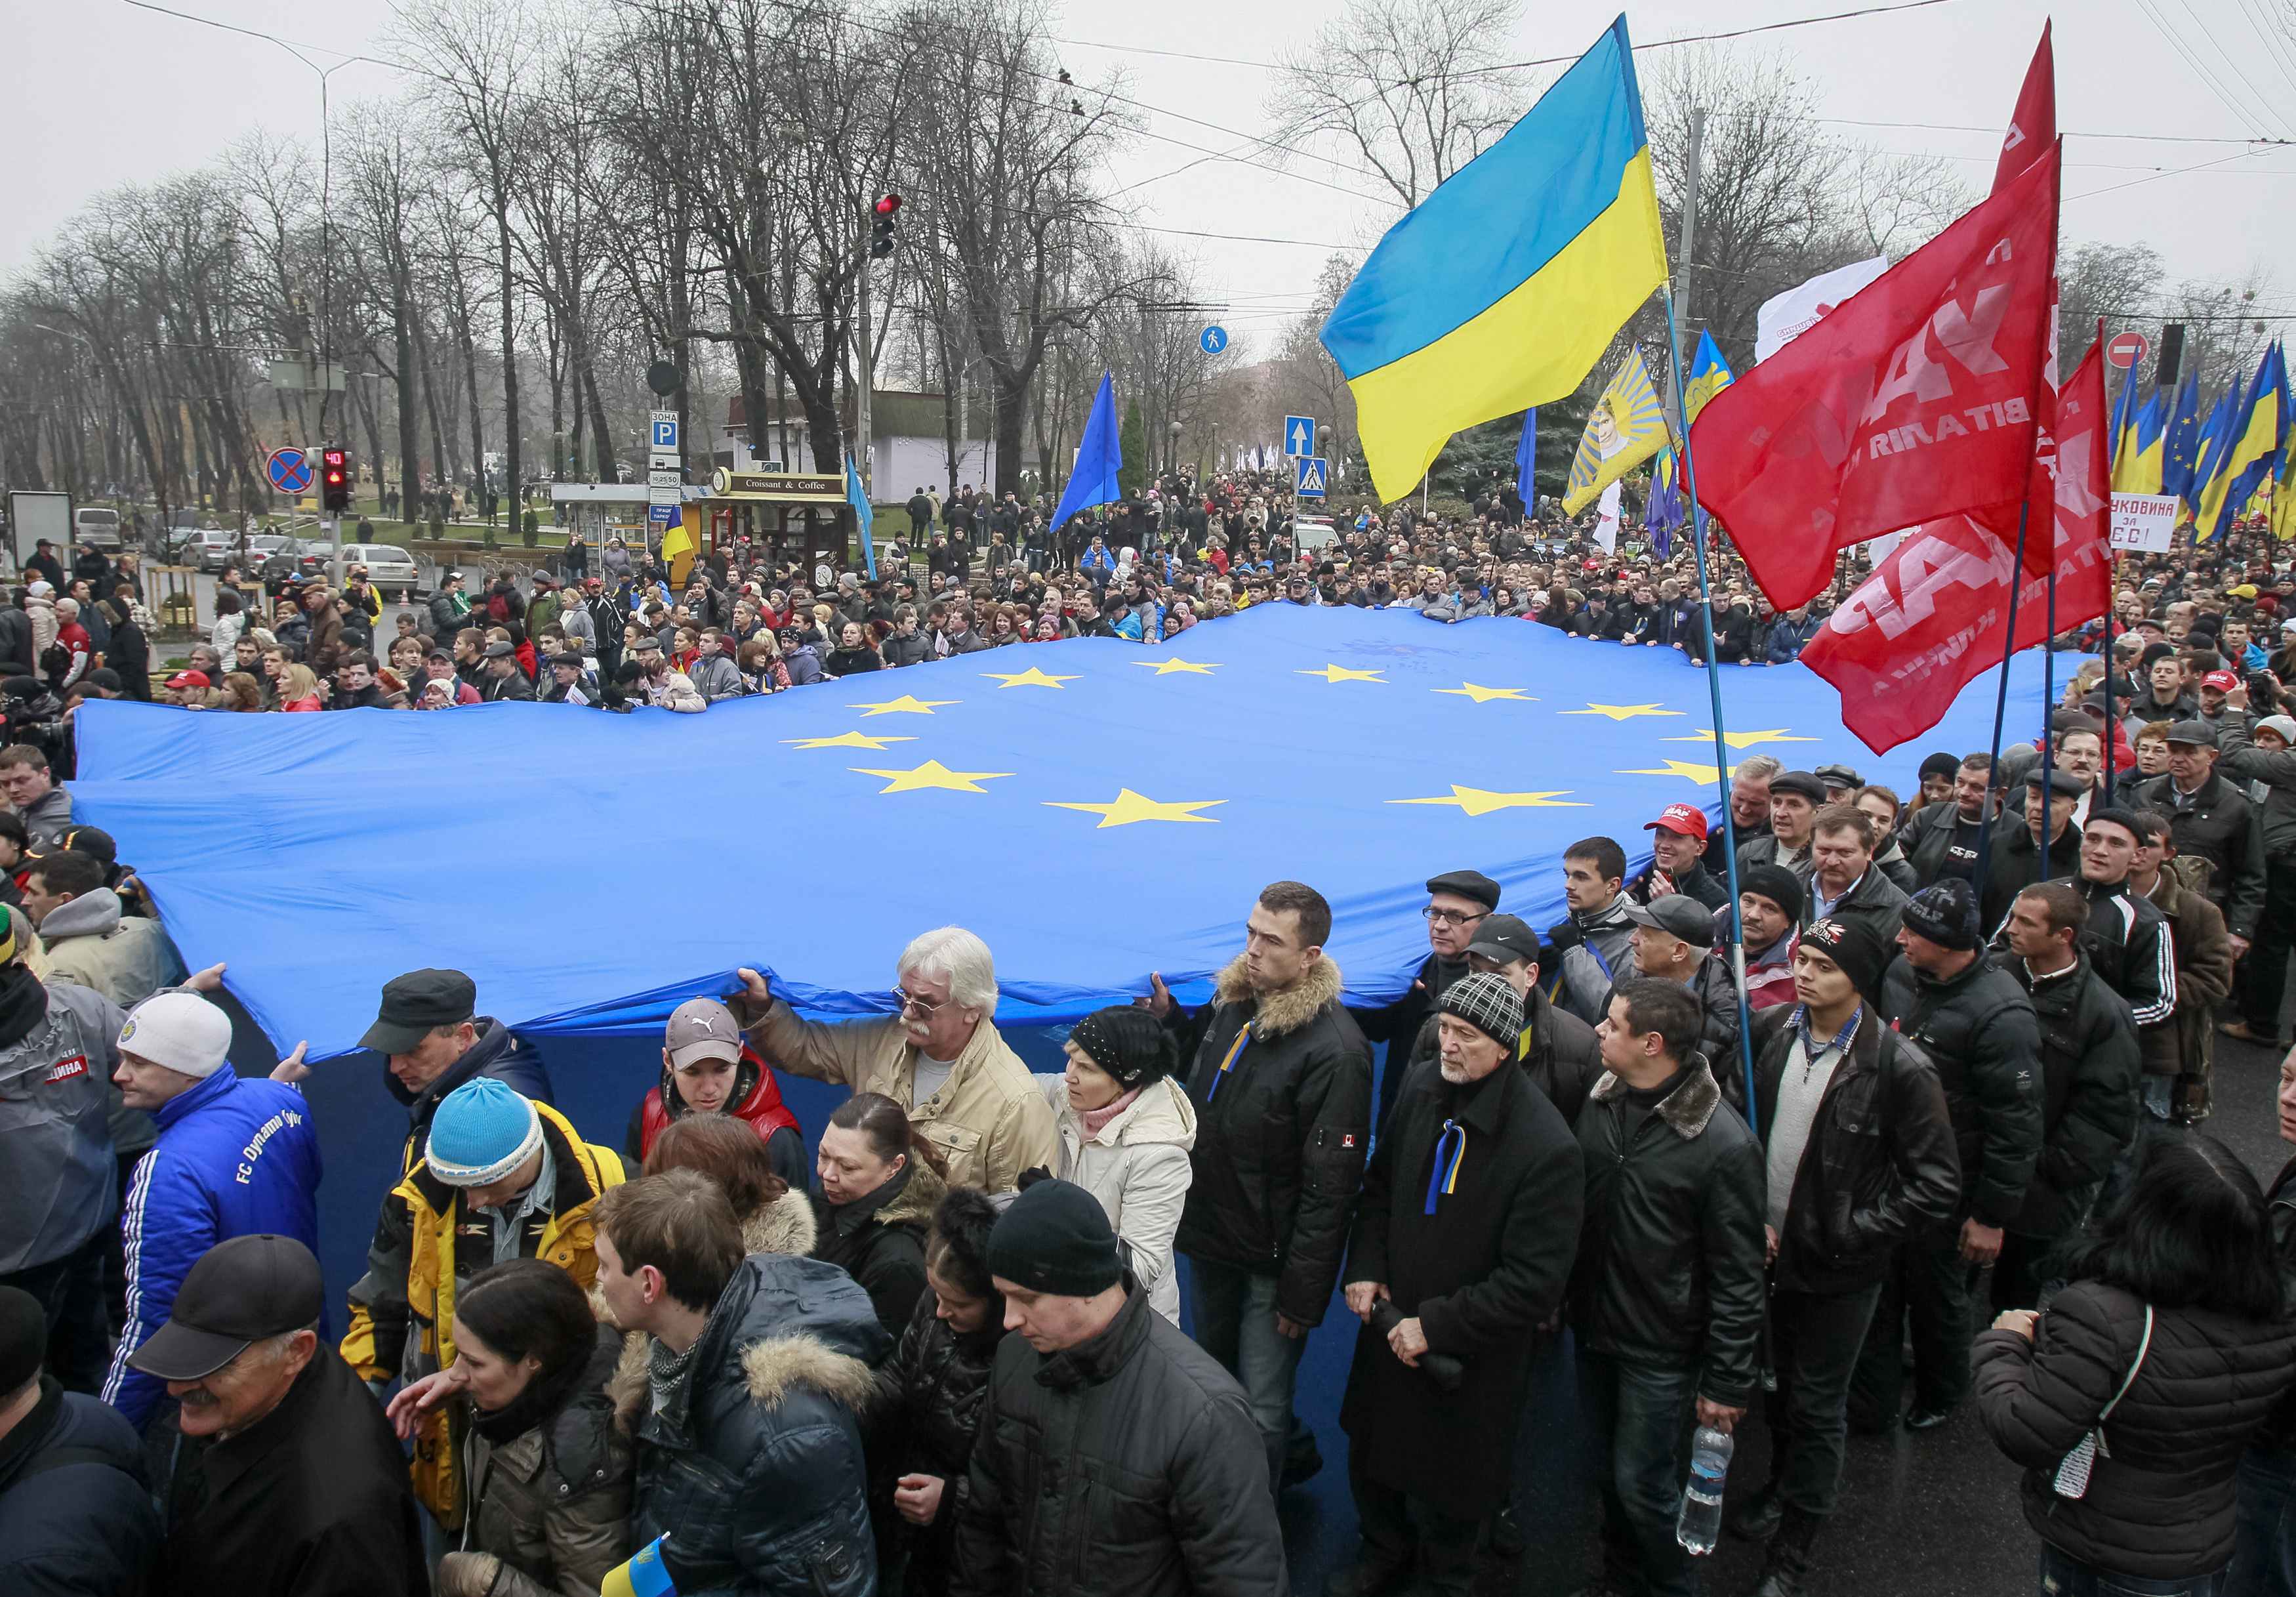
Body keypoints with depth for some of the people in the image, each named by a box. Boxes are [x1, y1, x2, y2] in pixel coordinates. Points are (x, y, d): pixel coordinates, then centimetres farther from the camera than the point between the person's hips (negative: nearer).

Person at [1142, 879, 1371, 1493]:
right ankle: (1294, 1455, 50)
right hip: (1207, 1236, 8)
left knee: (1260, 1414, 2)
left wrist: (1302, 1296, -19)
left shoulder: (1334, 1051, -25)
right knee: (1216, 1379, 26)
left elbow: (1329, 1188, -22)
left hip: (1273, 1260, -8)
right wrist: (1170, 1018, 3)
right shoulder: (1231, 998, -2)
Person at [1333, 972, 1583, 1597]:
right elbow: (1380, 1187, 9)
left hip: (1468, 1358, -5)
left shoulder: (1546, 1146, -27)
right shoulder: (1421, 1089, -8)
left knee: (1445, 1487, 16)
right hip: (1390, 1322, 6)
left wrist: (1435, 1326, -21)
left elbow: (1534, 1283, -23)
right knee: (1369, 1455, 26)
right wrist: (1364, 1268, -5)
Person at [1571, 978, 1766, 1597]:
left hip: (1661, 1350, -5)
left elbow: (1739, 1278, -15)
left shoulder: (1724, 1144, -22)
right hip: (1594, 1330, 5)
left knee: (1643, 1485, 6)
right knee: (1608, 1472, 19)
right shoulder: (1600, 1104, -6)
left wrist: (1728, 1382, -12)